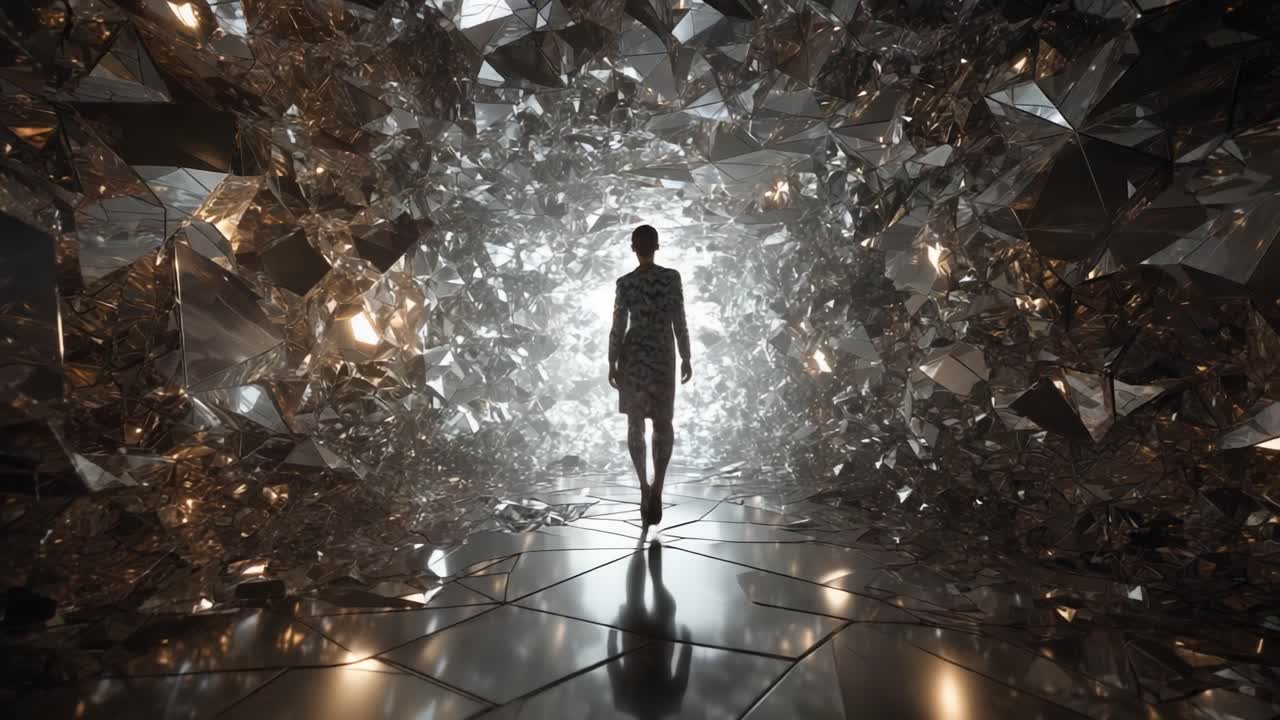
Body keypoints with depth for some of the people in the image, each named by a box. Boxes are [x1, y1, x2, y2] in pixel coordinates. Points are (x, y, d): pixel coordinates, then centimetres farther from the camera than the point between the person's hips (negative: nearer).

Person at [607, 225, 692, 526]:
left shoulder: (624, 283, -4)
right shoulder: (672, 277, -4)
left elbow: (618, 327, -5)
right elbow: (679, 322, -4)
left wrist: (612, 363, 4)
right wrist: (686, 358, 4)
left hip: (632, 356, 0)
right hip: (663, 356, 0)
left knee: (635, 423, 12)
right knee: (663, 423, 10)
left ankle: (644, 486, 10)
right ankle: (657, 486, -4)